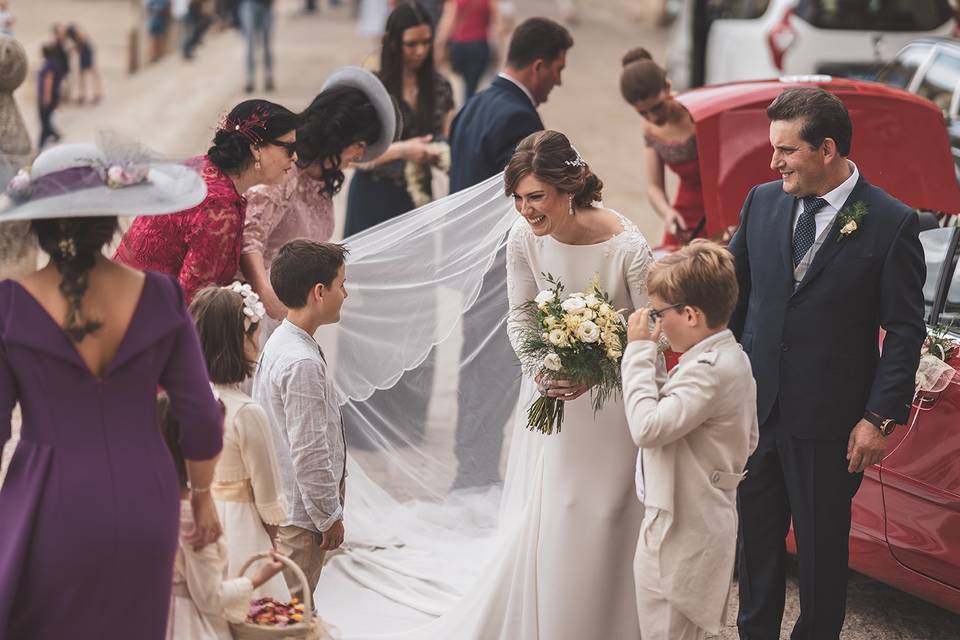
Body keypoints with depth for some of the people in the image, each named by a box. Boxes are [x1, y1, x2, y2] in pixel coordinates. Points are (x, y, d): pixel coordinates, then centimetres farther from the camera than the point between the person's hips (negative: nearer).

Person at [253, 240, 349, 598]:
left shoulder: (280, 343, 8)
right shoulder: (302, 363, -24)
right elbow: (308, 453, -23)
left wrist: (335, 482, 21)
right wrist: (330, 516, -14)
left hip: (280, 506, 10)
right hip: (299, 515, -10)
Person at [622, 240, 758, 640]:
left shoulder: (707, 370, -24)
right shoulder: (731, 357, 9)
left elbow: (647, 427, -30)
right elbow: (749, 440, 17)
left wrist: (639, 352, -22)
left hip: (681, 534, -11)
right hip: (703, 521, 11)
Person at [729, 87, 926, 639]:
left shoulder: (892, 223, -12)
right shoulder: (762, 202, 2)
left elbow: (905, 331, -10)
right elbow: (733, 293, 10)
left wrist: (881, 418, -14)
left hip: (828, 423, -4)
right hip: (754, 407, 4)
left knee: (822, 548, 10)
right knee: (755, 536, 17)